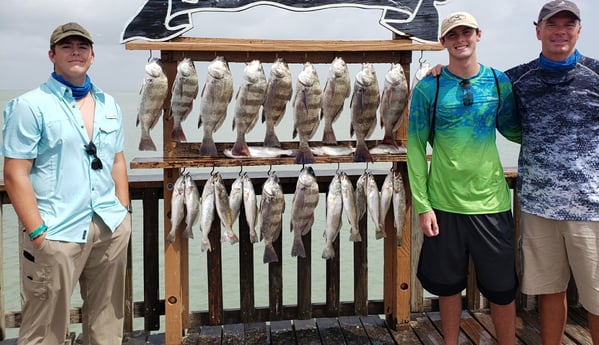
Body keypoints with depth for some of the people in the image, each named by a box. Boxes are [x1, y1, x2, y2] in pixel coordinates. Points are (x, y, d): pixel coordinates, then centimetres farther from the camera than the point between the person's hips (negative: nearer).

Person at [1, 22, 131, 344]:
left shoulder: (109, 105, 11)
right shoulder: (30, 106, -5)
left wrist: (124, 213, 7)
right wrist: (38, 233, -15)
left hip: (112, 227, 5)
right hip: (57, 232, -5)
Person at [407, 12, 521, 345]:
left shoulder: (500, 82, 3)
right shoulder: (428, 88, -4)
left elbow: (513, 130, 14)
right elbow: (416, 147, -5)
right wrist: (422, 204, -9)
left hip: (491, 202, 1)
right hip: (444, 203, -1)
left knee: (502, 288, 10)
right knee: (449, 285, 13)